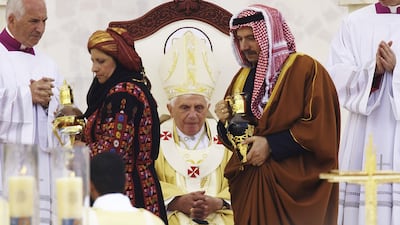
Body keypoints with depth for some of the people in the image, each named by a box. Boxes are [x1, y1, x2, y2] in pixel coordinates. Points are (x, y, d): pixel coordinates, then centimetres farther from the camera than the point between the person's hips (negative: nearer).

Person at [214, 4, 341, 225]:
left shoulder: (306, 69, -7)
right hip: (247, 184, 6)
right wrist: (226, 122, -3)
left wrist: (271, 145, -17)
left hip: (290, 184, -6)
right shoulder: (243, 77, 13)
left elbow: (319, 128, -16)